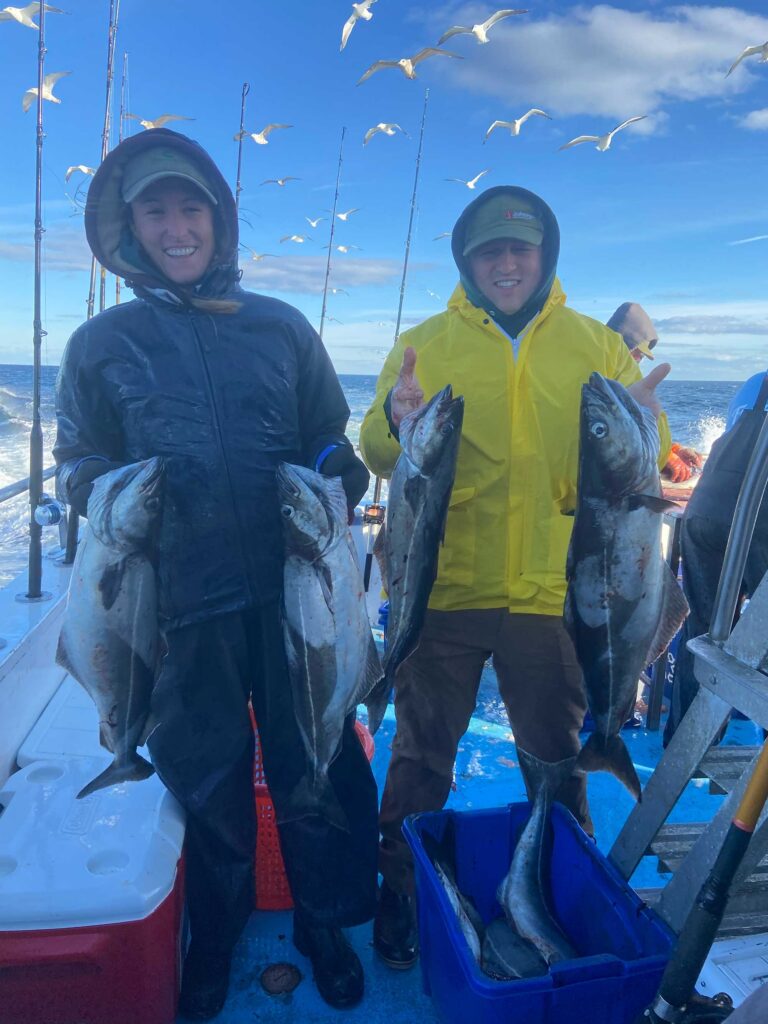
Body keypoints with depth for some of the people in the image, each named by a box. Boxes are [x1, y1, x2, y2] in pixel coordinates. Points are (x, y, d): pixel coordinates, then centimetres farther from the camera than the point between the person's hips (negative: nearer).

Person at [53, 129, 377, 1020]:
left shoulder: (281, 327, 10)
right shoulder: (101, 344, 7)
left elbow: (331, 440, 13)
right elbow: (76, 463, 9)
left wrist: (336, 478, -6)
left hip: (293, 593, 1)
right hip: (182, 606, 0)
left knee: (316, 767, 9)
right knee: (209, 780, 15)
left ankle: (324, 923, 37)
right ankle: (215, 939, 43)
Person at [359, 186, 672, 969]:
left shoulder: (597, 346, 7)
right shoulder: (423, 344, 4)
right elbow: (377, 454, -4)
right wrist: (394, 423, -26)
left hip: (553, 593, 1)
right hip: (441, 590, 0)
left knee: (557, 757, 17)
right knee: (422, 754, 13)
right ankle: (401, 894, 37)